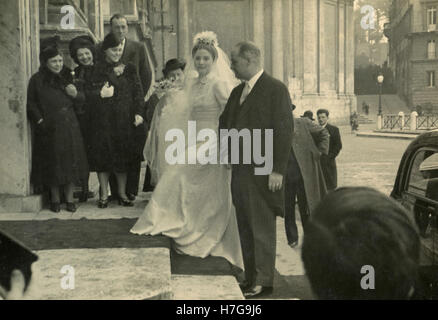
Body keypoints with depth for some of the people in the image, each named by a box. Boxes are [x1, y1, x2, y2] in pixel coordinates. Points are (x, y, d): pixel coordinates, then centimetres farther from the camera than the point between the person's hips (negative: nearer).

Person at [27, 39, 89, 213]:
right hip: (49, 128, -3)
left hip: (70, 127, 3)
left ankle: (69, 198, 12)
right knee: (53, 163, 2)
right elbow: (31, 104, 0)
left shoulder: (68, 77, 11)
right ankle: (55, 199, 14)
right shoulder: (37, 80, 0)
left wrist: (75, 95, -6)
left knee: (71, 162, 3)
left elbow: (82, 102, 15)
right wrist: (40, 121, -10)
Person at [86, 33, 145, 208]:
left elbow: (138, 92, 4)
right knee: (102, 155, 0)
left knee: (123, 156, 4)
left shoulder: (129, 69, 8)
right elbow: (89, 93, -5)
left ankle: (122, 193, 15)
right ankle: (104, 195, 11)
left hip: (124, 120, 2)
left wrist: (138, 113, -6)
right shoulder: (97, 69, 1)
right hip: (102, 120, -1)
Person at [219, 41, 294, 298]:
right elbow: (225, 123, 22)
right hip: (240, 170, 8)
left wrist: (278, 170, -17)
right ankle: (251, 278, 21)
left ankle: (263, 281, 5)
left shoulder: (276, 89, -8)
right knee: (246, 227, 12)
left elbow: (285, 129, -13)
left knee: (262, 227, -3)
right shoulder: (237, 92, 17)